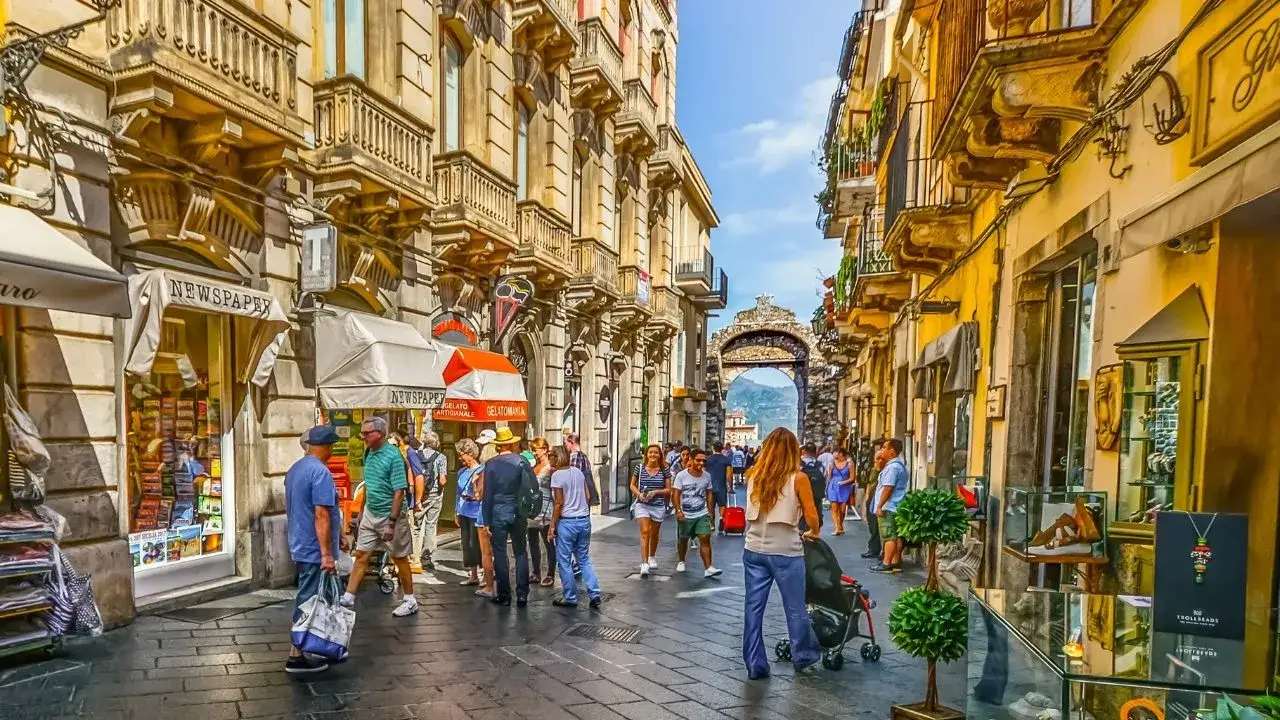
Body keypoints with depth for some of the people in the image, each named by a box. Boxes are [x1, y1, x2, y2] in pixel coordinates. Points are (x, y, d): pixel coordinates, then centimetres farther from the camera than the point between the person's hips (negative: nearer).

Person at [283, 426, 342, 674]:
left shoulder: (294, 469, 10)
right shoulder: (320, 472, -21)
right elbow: (321, 515, -24)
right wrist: (327, 554, -23)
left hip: (300, 546, 10)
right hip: (315, 550, -10)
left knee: (308, 599, 18)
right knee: (309, 602, 0)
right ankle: (296, 657, 9)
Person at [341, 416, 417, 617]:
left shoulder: (393, 456, -20)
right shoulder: (369, 453, 4)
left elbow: (399, 492, -22)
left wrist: (391, 523, -24)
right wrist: (363, 509, 18)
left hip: (391, 514, -7)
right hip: (370, 513, 7)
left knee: (399, 558, 5)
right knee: (361, 554, 10)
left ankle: (410, 601, 18)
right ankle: (348, 597, 21)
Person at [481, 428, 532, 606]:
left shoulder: (491, 464, -6)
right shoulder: (522, 462, -3)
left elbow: (488, 494, -4)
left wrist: (487, 521, -1)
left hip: (498, 515, -1)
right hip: (519, 515, 1)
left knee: (500, 555, 8)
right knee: (521, 553, 9)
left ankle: (504, 595, 13)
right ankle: (522, 595, 9)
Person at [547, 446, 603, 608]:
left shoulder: (557, 475, -11)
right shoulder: (578, 472, 8)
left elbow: (559, 503, -14)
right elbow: (587, 497, 10)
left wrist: (552, 526, -9)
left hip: (567, 522, -6)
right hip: (584, 520, 6)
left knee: (564, 562, 7)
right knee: (584, 559, 14)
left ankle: (570, 598, 13)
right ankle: (594, 594, 9)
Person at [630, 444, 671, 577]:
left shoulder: (664, 470, -2)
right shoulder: (639, 468, -1)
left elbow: (668, 490, 1)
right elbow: (632, 485, 7)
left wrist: (655, 492, -15)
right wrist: (639, 494, -12)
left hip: (658, 506, 1)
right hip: (642, 505, -1)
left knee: (654, 534, 16)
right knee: (644, 532, -13)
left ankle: (652, 557, 41)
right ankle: (644, 564, -15)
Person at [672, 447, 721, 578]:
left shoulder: (707, 476, 1)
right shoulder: (682, 475, -9)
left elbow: (709, 495, 11)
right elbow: (676, 494, -9)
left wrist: (711, 512, 12)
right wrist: (678, 511, -19)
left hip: (702, 514, 2)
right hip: (685, 515, -1)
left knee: (705, 539, -10)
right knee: (683, 539, 14)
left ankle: (708, 568, -11)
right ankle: (681, 561, 37)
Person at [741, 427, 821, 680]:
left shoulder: (753, 476, 3)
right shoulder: (797, 478, -8)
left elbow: (752, 512, 7)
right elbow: (811, 516, -4)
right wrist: (813, 533, 16)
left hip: (754, 550, 4)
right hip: (785, 551, -3)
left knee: (753, 607, 10)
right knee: (795, 608, 15)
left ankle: (755, 665, 17)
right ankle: (804, 656, 33)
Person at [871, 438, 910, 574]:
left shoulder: (892, 467, -18)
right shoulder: (900, 465, 16)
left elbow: (888, 488, -22)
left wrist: (879, 506, -18)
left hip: (888, 508, -10)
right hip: (896, 507, 10)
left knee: (889, 536, -7)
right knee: (895, 536, 12)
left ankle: (886, 564, -5)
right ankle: (896, 562, 16)